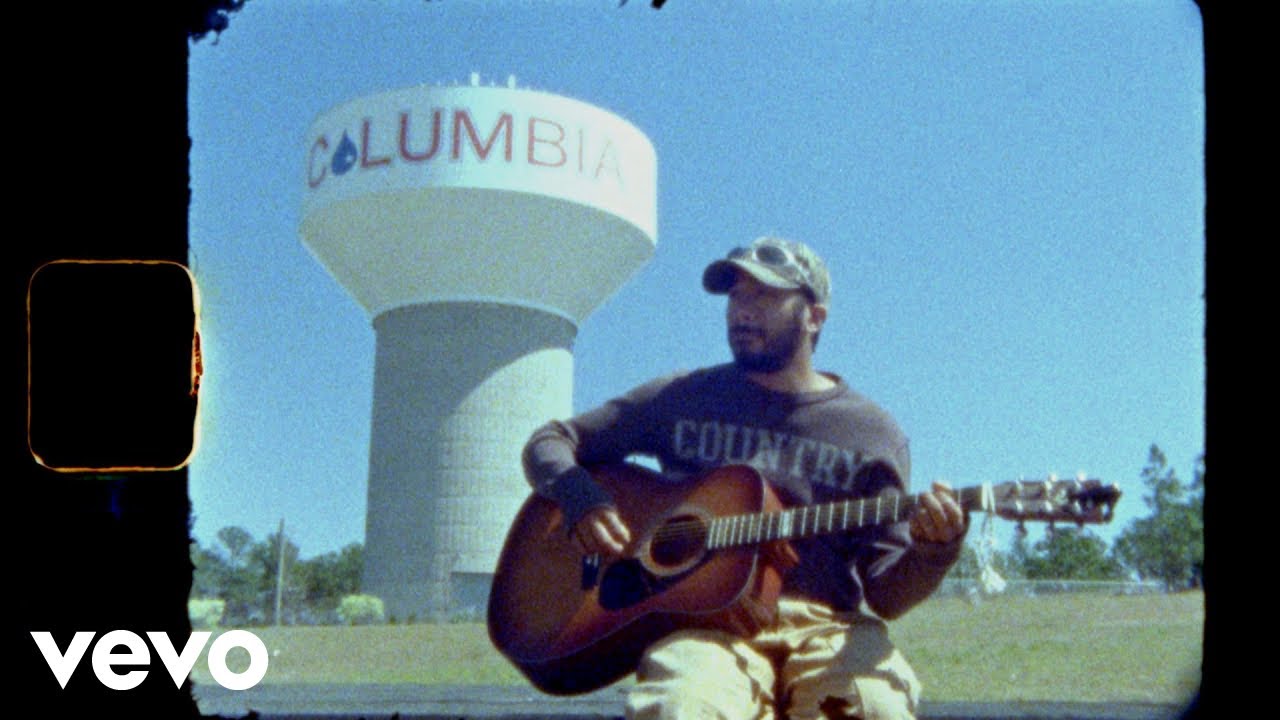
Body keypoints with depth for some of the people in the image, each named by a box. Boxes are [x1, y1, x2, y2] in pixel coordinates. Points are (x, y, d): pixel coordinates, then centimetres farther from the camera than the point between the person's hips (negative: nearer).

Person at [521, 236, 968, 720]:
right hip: (702, 619, -1)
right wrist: (582, 502, -3)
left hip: (825, 625, 1)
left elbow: (883, 594, 9)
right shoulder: (682, 399, 14)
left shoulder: (873, 435, 13)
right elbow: (549, 443, 18)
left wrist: (934, 551, -13)